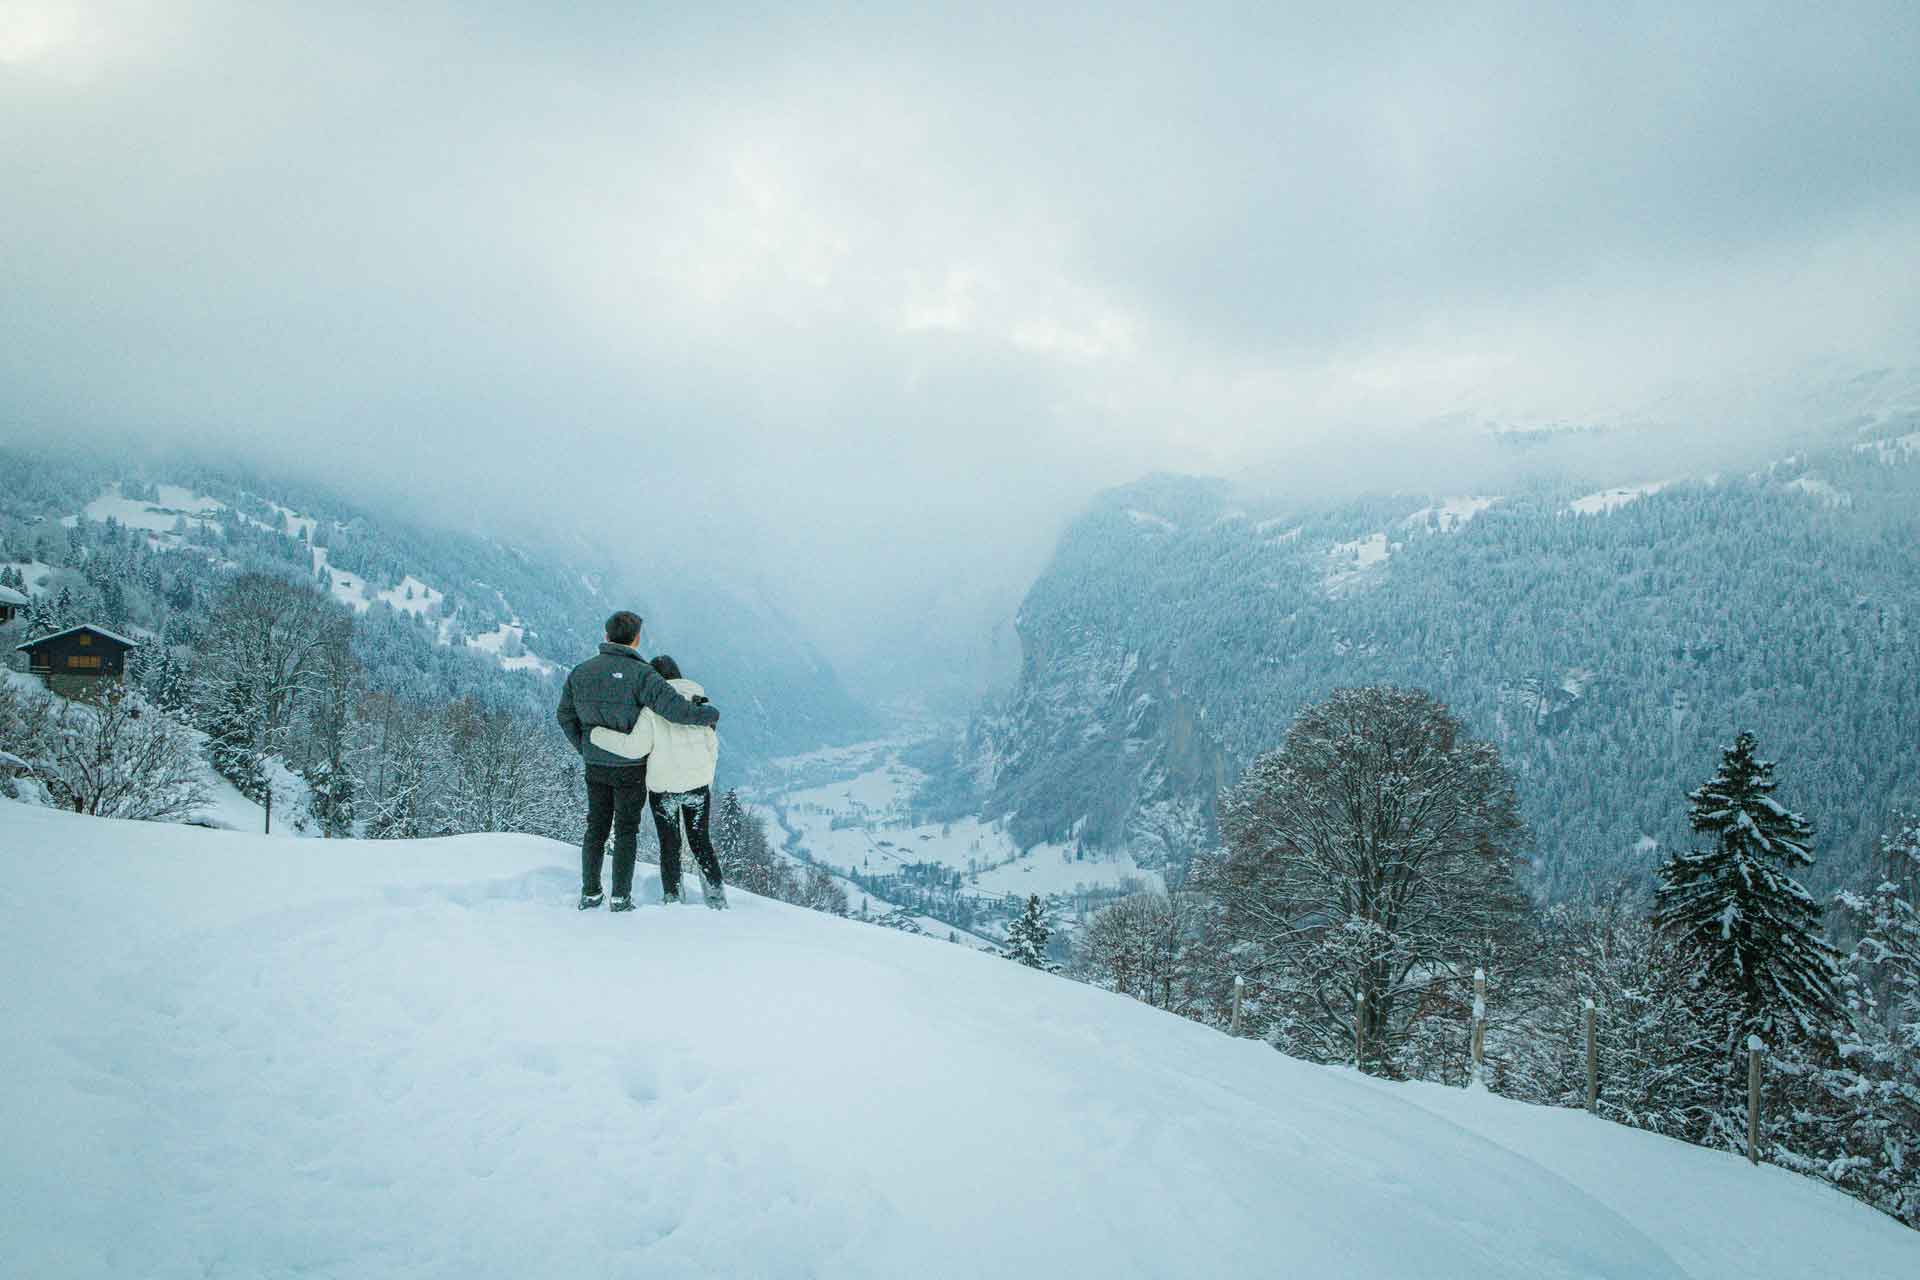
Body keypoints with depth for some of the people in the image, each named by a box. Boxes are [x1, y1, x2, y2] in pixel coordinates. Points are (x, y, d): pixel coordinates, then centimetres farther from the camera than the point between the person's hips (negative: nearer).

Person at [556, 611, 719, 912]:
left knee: (596, 828, 17)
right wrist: (710, 713, -11)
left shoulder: (580, 672, 0)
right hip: (630, 767, -4)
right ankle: (621, 898, 8)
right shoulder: (640, 674, -19)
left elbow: (566, 716, 10)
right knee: (626, 831, 7)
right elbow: (675, 708, -28)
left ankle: (589, 894, 19)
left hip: (595, 766, 4)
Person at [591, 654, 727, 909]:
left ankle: (672, 899, 16)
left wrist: (597, 735, -8)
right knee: (701, 841, 17)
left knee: (669, 845, 13)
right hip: (698, 784, 3)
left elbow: (636, 747, -18)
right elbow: (712, 745, 4)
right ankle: (717, 898, 16)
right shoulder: (697, 700, 0)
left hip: (663, 786, -3)